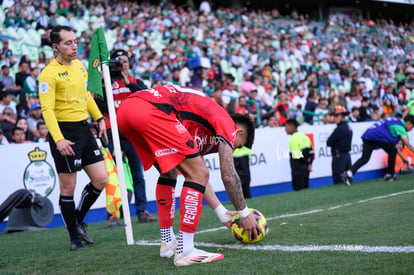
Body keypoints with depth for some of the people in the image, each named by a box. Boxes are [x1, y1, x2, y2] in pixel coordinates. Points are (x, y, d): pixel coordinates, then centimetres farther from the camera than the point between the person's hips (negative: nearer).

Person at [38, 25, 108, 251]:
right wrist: (58, 139, -28)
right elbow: (47, 109, -19)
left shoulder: (79, 65, 11)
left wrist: (99, 118, 17)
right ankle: (75, 237, 14)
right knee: (68, 188, 1)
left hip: (84, 129, 8)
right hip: (64, 131, -8)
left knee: (101, 180, 6)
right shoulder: (49, 74, -13)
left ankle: (78, 221, 27)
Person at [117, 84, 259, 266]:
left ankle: (168, 242, 30)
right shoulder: (227, 124, 12)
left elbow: (195, 175, 38)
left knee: (169, 172, 27)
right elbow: (228, 176, 7)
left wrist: (222, 213, 42)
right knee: (198, 174, -2)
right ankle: (184, 250, -4)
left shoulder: (202, 129, 35)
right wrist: (245, 214, 20)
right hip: (152, 110, -10)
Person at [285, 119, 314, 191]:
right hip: (306, 168, 8)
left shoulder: (294, 139, -14)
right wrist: (309, 163, 11)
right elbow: (311, 152, 13)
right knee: (305, 188, 14)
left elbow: (296, 156, -20)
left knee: (298, 189, -5)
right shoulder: (304, 136, 12)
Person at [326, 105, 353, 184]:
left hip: (339, 156, -9)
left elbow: (329, 143, -13)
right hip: (347, 155, 9)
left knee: (338, 181, -6)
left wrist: (328, 140, 6)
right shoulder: (348, 127, 11)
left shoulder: (339, 129, -17)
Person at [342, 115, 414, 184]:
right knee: (393, 151, 9)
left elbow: (393, 145, 35)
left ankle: (349, 172, -18)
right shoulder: (399, 126, 3)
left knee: (364, 158, -1)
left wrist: (403, 158, 38)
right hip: (378, 136, -9)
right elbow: (407, 144, -2)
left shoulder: (395, 123, 31)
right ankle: (389, 175, 14)